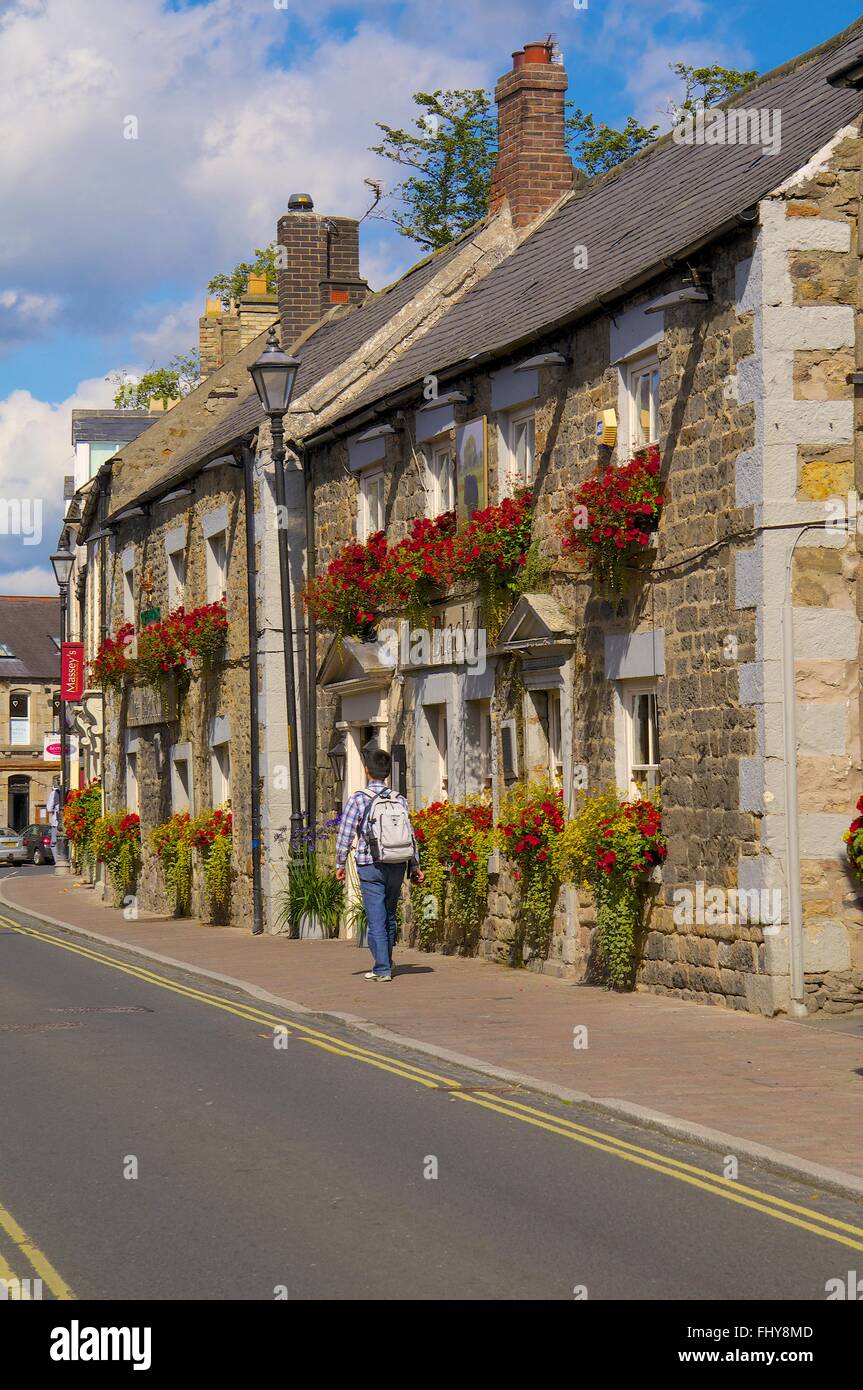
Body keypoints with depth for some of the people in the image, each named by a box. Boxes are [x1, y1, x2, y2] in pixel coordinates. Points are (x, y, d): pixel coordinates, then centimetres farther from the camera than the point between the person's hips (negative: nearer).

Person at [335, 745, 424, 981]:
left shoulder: (359, 799, -7)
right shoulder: (399, 800, 4)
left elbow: (345, 835, -6)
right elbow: (410, 836, 5)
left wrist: (340, 864, 5)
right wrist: (414, 867, 11)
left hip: (370, 866, -4)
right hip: (397, 865, 4)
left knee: (376, 919, -1)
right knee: (389, 916, 16)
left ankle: (382, 969, -4)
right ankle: (386, 964, 22)